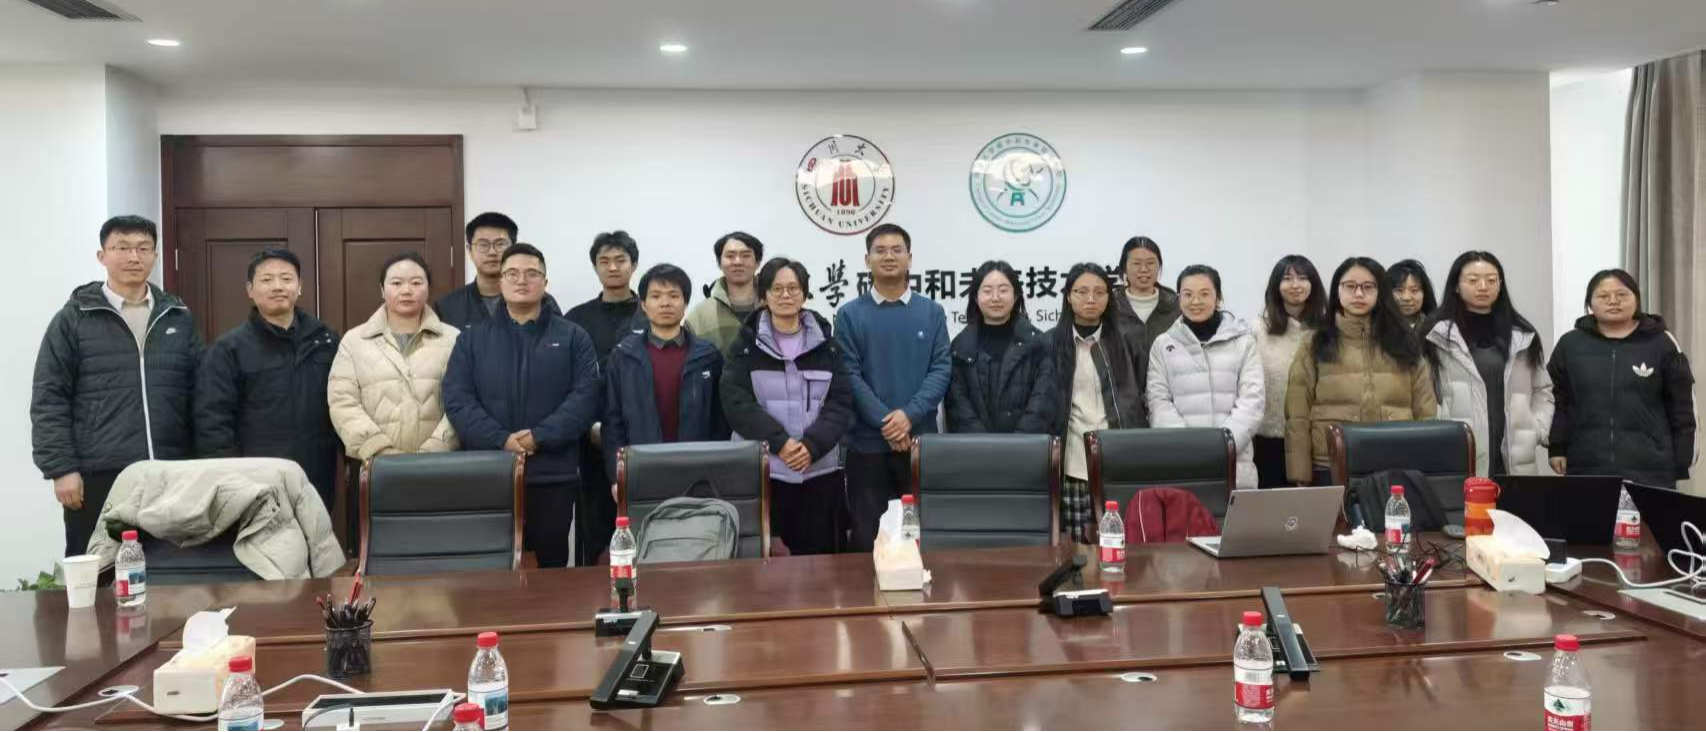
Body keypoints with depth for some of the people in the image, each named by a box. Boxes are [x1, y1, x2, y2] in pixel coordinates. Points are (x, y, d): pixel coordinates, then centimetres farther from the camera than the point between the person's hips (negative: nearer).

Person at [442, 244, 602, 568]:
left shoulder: (572, 337, 7)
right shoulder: (473, 339, 10)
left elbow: (586, 395, -4)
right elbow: (457, 399, 0)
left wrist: (541, 436, -16)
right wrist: (501, 440, -14)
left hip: (553, 475, -1)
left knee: (551, 563, 7)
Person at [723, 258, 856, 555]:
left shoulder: (826, 343, 8)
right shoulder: (746, 344, 5)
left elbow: (841, 403, 2)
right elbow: (737, 403, -5)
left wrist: (811, 445, -14)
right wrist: (780, 442, -16)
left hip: (820, 470, 1)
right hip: (762, 470, -1)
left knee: (818, 556, 3)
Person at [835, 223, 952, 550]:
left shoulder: (932, 312, 7)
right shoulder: (850, 314, 2)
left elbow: (942, 368, -1)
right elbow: (849, 375, -5)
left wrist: (909, 416, -15)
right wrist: (884, 422, -15)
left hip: (921, 440, 2)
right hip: (867, 442, -1)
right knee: (868, 536, 4)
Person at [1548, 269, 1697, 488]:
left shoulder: (1662, 343, 4)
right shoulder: (1570, 345, 7)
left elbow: (1682, 406, 6)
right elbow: (1556, 400, 11)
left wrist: (1682, 461, 4)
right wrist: (1556, 449, 4)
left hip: (1650, 469, -1)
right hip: (1586, 467, 1)